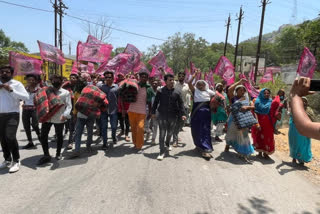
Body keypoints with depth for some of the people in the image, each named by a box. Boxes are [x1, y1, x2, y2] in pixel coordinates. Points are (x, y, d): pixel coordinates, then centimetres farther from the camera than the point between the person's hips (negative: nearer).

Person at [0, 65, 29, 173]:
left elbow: (26, 97, -15)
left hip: (12, 114, -5)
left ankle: (16, 161, -1)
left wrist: (11, 90, -20)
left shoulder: (16, 84, -3)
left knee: (10, 137, -16)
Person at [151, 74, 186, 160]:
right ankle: (162, 152, 1)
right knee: (162, 133, -5)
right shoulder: (160, 91, -1)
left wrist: (182, 114, -6)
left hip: (173, 116, 3)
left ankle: (167, 144, 45)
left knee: (170, 132, 17)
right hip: (162, 116, -2)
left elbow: (181, 104, 3)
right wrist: (153, 112, 2)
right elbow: (155, 102, 4)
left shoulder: (177, 92, 3)